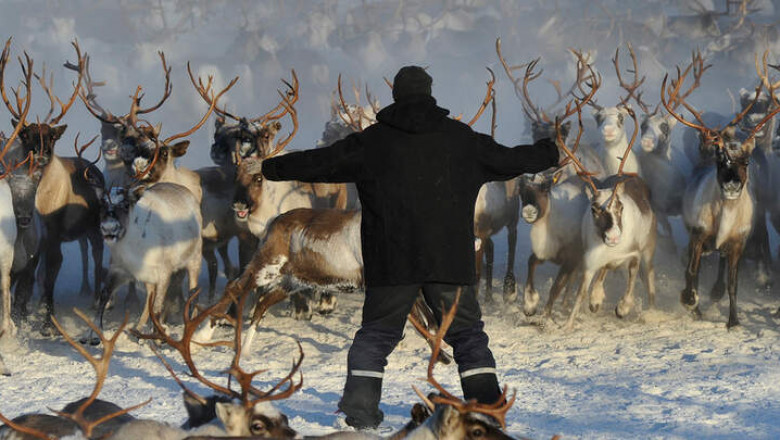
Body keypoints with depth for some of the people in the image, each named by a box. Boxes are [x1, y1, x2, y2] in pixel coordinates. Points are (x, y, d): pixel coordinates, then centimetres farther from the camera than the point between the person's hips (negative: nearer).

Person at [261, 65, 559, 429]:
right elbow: (507, 160, 16)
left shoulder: (371, 141, 4)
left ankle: (358, 409, -1)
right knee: (467, 333, 10)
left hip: (392, 263, 0)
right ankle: (489, 408, 2)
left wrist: (273, 168, 15)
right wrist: (548, 154, 34)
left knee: (376, 334, 9)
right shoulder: (461, 138, 7)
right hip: (450, 261, 0)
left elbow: (323, 161, 5)